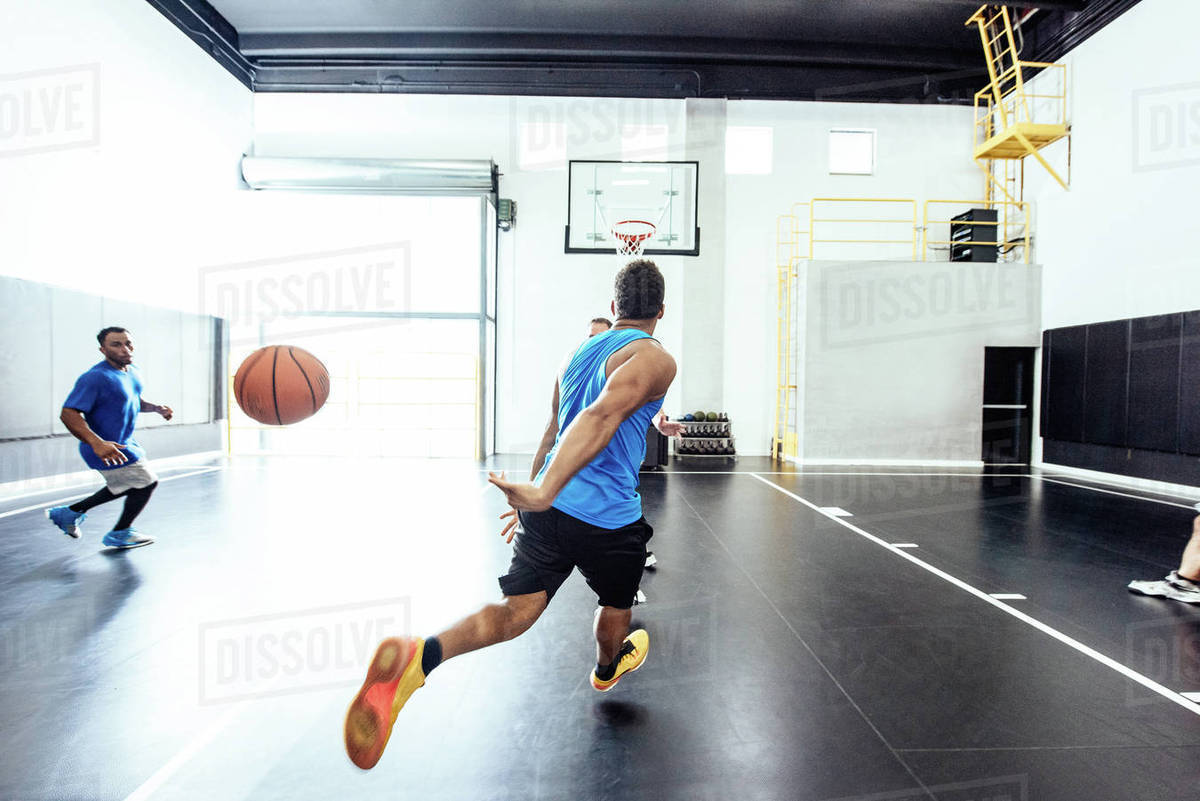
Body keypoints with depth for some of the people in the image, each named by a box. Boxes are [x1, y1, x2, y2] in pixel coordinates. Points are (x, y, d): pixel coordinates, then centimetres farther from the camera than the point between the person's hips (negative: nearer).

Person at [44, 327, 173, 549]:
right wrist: (97, 443, -41)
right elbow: (68, 414, -28)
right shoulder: (96, 377, -24)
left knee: (129, 486, 24)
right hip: (107, 448, -10)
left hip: (125, 442, 10)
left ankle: (72, 512, 34)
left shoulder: (133, 372, 5)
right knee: (146, 483, 0)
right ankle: (119, 534, 19)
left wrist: (157, 408, 3)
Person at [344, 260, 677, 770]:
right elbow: (602, 416, -29)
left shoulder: (579, 351, 13)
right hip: (608, 518, -5)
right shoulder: (655, 359, -11)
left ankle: (421, 655, -23)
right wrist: (541, 492, -39)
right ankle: (606, 670, 53)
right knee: (616, 604, 24)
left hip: (551, 506, 5)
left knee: (516, 607, 3)